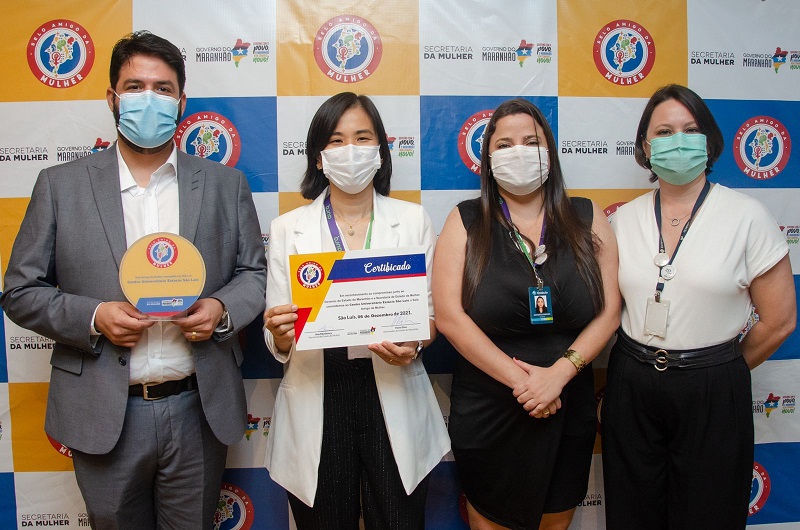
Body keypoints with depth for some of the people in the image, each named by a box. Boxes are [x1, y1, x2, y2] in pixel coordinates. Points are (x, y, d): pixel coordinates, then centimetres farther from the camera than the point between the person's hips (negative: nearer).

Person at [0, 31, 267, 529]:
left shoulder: (225, 183, 3)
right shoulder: (61, 185, 1)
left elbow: (255, 272, 8)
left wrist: (222, 308, -13)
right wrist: (93, 317, -15)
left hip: (199, 411, 1)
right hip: (104, 415, 0)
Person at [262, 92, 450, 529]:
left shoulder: (412, 219, 4)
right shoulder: (288, 228, 3)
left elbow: (433, 309, 5)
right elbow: (278, 340, 3)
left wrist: (414, 344, -15)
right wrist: (280, 336, -19)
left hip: (394, 400, 0)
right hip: (316, 402, 0)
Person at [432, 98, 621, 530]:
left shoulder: (587, 220, 1)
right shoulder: (465, 222, -5)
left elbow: (609, 311, -3)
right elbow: (449, 316, -13)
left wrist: (558, 373, -15)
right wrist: (519, 378, -16)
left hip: (569, 407, 3)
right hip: (487, 410, -2)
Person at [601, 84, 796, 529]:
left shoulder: (747, 216, -7)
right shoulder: (625, 219, 2)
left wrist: (720, 370, 5)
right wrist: (642, 365, 6)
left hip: (713, 394, -2)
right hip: (631, 389, 3)